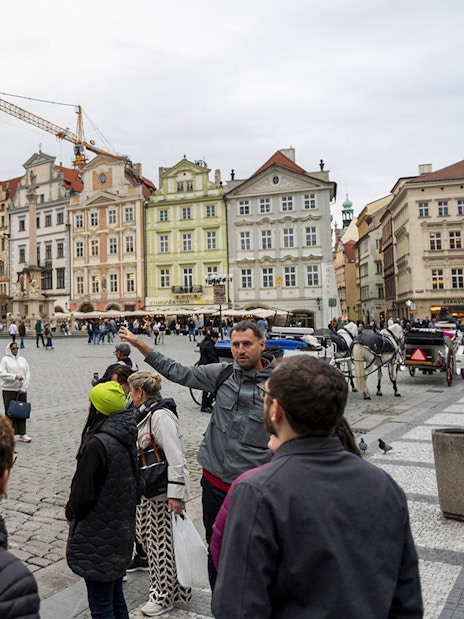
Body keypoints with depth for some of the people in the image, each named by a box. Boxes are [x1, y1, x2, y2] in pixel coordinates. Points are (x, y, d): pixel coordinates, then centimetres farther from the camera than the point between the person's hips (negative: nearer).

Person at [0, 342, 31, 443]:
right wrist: (15, 376, -22)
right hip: (9, 390, -4)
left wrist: (24, 388, -3)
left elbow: (28, 375, 7)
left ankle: (22, 434, 10)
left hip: (22, 390, 4)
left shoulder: (22, 359, 11)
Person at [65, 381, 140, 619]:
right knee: (115, 597, 22)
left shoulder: (97, 444, -26)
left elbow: (83, 492, -19)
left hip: (98, 538, -8)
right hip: (122, 529, 8)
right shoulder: (126, 438, -1)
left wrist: (70, 512, 2)